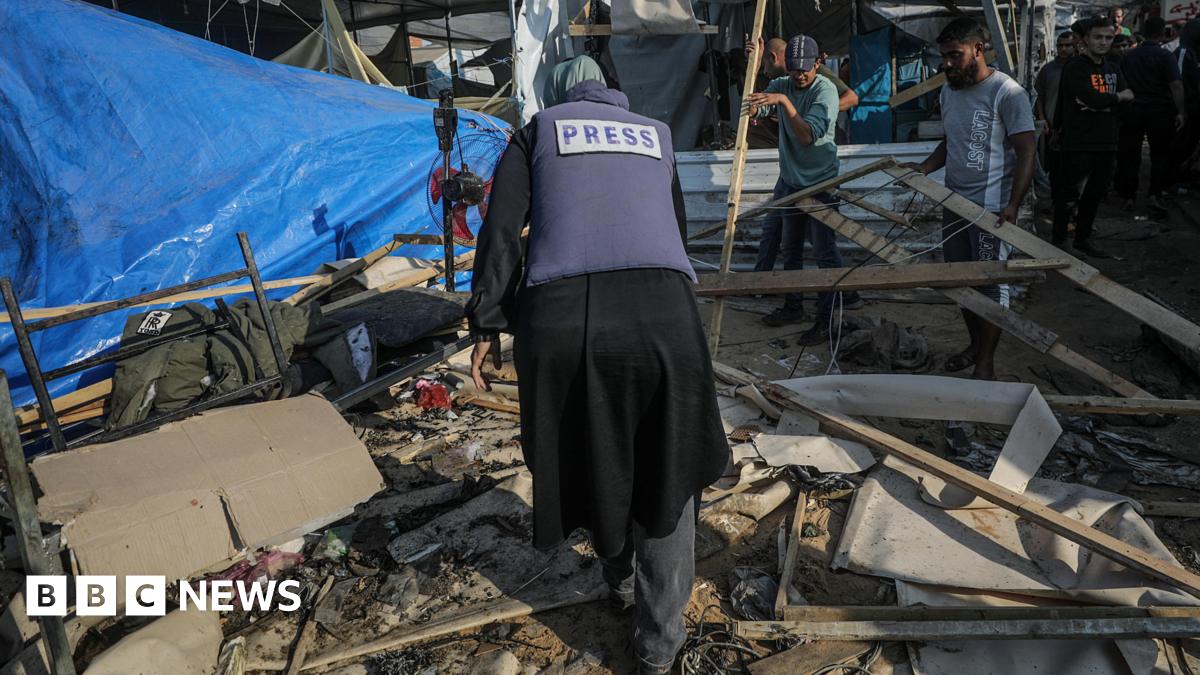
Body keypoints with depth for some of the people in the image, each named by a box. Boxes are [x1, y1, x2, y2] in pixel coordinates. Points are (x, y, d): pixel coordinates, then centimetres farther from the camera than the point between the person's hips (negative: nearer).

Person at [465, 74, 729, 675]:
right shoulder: (657, 134, 28)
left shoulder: (540, 129, 22)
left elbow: (500, 228, 8)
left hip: (560, 321, 0)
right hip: (662, 315, 1)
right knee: (666, 471, 17)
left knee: (587, 462, 23)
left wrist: (487, 324, 9)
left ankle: (621, 582, 45)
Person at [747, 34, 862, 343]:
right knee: (790, 248, 17)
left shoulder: (826, 90, -16)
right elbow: (751, 110, -12)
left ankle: (826, 320, 5)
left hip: (820, 182, -7)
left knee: (825, 251, -2)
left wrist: (783, 101, -33)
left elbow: (808, 135, -27)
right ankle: (793, 306, 32)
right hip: (790, 180, 7)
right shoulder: (781, 86, 2)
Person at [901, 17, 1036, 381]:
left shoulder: (1007, 93, -11)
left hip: (991, 209, -7)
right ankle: (975, 344, 31)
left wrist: (1012, 205, -24)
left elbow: (1027, 151, -14)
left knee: (990, 284, 0)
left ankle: (986, 363, 10)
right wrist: (924, 168, 3)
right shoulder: (949, 91, 11)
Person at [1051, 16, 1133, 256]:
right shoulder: (1074, 68, -8)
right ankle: (1057, 241, 6)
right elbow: (1092, 99, -21)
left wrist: (1100, 104, -14)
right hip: (1079, 143, -7)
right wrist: (1118, 97, -4)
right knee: (1068, 195, -2)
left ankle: (1082, 239, 26)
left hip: (1107, 143, 7)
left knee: (1095, 194, 14)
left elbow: (1128, 99, 3)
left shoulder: (1113, 69, 14)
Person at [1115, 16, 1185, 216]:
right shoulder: (1165, 56, -9)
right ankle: (1154, 194, -6)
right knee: (1160, 154, 7)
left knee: (1129, 155, 10)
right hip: (1160, 110, -3)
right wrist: (1180, 112, -13)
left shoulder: (1129, 56, 5)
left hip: (1132, 111, 3)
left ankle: (1128, 196, 12)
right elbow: (1176, 85, -16)